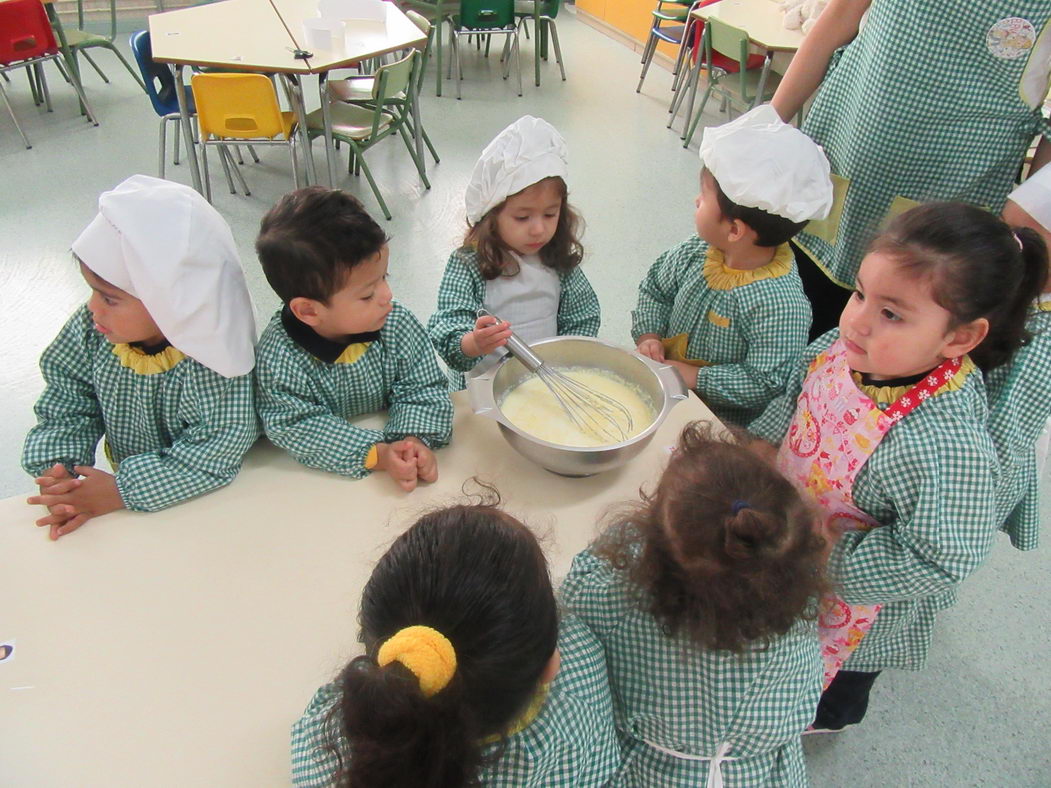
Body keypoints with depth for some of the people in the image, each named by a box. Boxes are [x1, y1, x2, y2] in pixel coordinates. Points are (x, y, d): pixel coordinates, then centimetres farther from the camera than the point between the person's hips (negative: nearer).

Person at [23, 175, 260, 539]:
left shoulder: (213, 359, -27)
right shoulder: (89, 332, -10)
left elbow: (213, 457, -25)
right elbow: (65, 409, 1)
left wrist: (122, 491, -23)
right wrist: (55, 471, -15)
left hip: (207, 502, -5)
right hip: (126, 477, 6)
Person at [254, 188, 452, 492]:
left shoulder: (398, 324, -12)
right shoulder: (278, 356, -20)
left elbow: (423, 388, -8)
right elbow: (297, 428, -20)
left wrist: (416, 439, -27)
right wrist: (377, 455, -30)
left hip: (391, 434, 3)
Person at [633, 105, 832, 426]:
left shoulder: (782, 304, -27)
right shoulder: (696, 252, -5)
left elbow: (766, 385, -24)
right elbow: (655, 289, 11)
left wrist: (693, 376, -22)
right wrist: (648, 336, -6)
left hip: (722, 422, -7)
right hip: (663, 376, 7)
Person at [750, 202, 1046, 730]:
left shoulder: (950, 448, -41)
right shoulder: (843, 348, -21)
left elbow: (941, 561, -32)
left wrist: (827, 552, -30)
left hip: (849, 594, -6)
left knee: (831, 681, 28)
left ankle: (827, 717, 62)